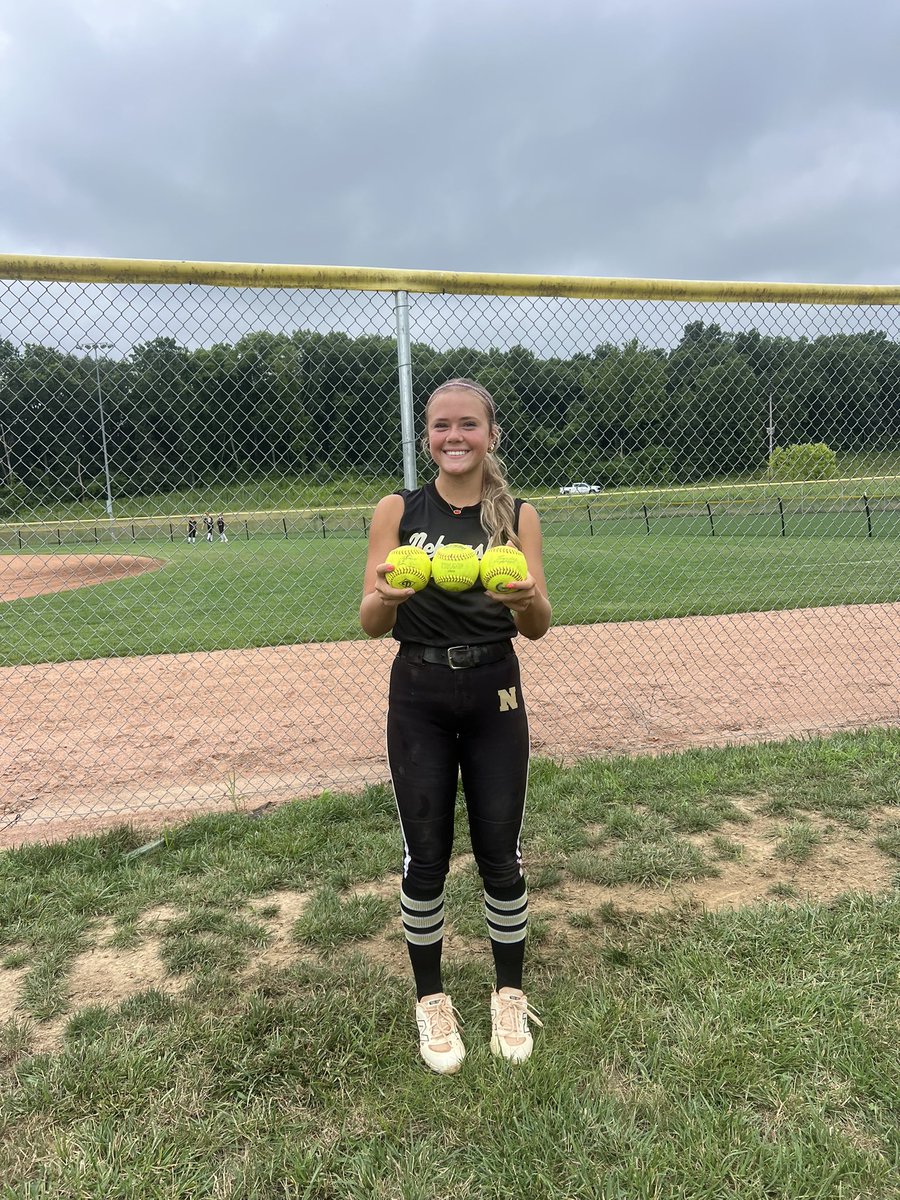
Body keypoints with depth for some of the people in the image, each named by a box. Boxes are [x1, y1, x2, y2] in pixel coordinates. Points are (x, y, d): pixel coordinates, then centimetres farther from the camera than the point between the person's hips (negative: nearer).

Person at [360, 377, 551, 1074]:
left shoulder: (518, 515, 0)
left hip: (495, 696, 1)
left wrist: (525, 598, -28)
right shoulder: (398, 511, -2)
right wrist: (389, 595, -29)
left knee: (500, 854, 8)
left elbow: (538, 628, -6)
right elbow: (371, 624, -6)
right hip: (419, 698, 0)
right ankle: (431, 999, 31)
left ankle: (510, 995, 32)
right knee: (426, 856, 7)